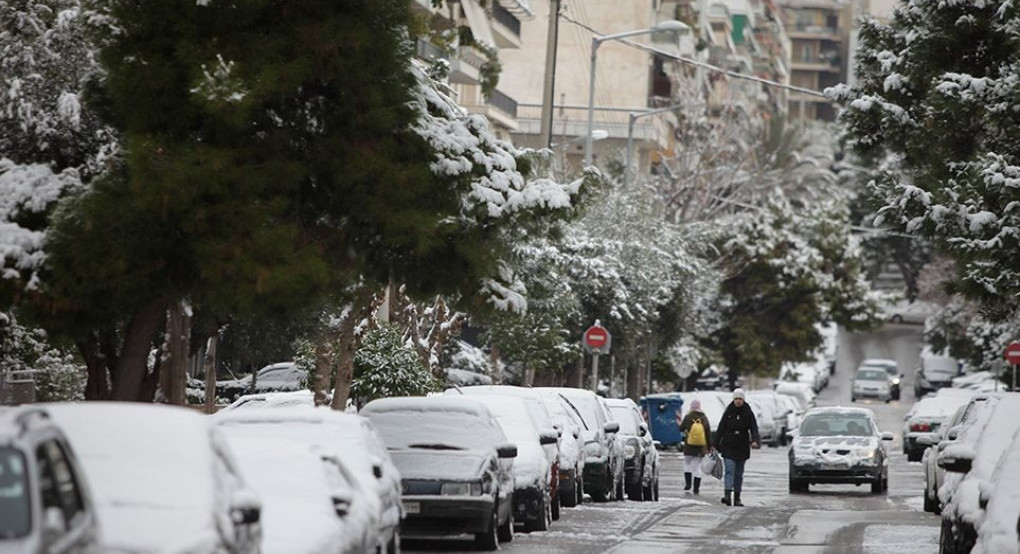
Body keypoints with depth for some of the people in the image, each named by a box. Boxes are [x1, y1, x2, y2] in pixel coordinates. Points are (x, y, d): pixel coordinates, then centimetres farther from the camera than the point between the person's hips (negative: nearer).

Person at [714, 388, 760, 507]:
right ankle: (727, 495, -28)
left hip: (742, 448, 2)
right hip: (728, 447, -2)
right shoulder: (728, 412, 1)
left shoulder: (748, 413, 1)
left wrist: (755, 440, -27)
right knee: (729, 471, -15)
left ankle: (737, 498, 15)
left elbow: (754, 428, -8)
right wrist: (716, 444, 0)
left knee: (739, 474, 9)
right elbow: (721, 429, 3)